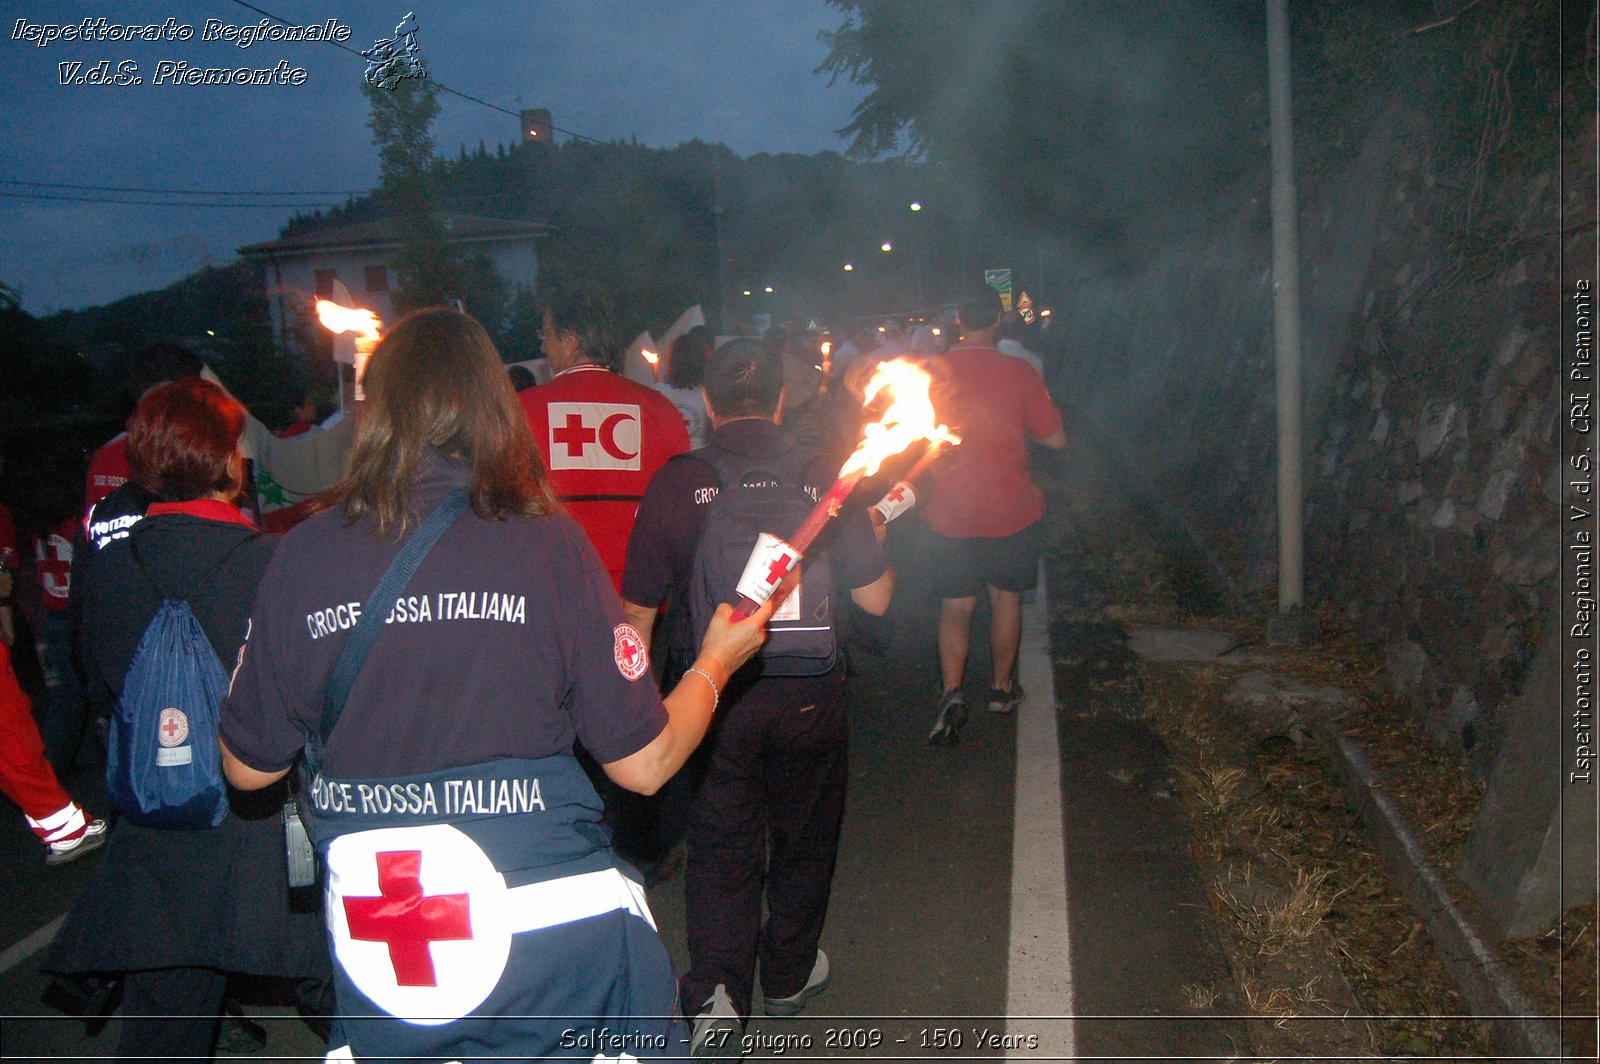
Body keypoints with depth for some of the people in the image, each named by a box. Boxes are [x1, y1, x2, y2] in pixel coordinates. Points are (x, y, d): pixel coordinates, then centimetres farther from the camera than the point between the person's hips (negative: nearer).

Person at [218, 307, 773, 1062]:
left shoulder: (303, 555, -5)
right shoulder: (545, 543, -11)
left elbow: (248, 766, 5)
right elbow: (644, 764, -6)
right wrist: (716, 662, 11)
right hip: (553, 938, -1)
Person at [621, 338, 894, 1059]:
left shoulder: (676, 482, -11)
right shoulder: (823, 479, -9)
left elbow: (637, 608, -6)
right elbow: (875, 598, -3)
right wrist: (877, 536, 16)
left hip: (713, 695, -1)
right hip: (809, 695, 1)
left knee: (720, 845, 13)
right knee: (802, 837, 20)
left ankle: (717, 992, 3)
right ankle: (789, 976, 36)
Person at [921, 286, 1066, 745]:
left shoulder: (929, 372, -6)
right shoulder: (1020, 373, -9)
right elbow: (1056, 438, -2)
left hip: (950, 513, 1)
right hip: (1011, 512, 0)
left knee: (955, 607, 7)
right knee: (1005, 597, 17)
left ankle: (952, 693, -10)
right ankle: (1002, 687, 30)